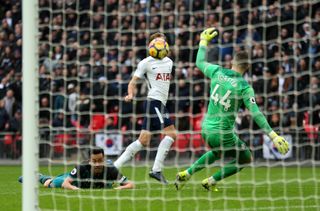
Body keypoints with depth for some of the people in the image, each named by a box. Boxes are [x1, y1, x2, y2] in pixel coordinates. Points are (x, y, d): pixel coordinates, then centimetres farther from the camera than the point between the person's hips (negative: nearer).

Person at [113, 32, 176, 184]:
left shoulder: (169, 62, 17)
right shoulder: (146, 62, -3)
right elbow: (133, 81, -4)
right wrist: (130, 94, -21)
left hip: (161, 103, 8)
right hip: (154, 101, -8)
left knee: (143, 141, 5)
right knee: (171, 133, -18)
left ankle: (115, 166, 9)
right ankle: (156, 170, -18)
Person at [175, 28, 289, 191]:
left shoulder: (217, 72, -4)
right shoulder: (244, 87, -17)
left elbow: (200, 63, 17)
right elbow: (256, 114, -22)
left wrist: (204, 41, 31)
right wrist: (273, 136, -22)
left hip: (206, 128, 6)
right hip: (223, 134, -6)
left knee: (218, 153, 36)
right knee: (245, 158, 18)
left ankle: (186, 174, 28)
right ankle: (211, 181, 18)